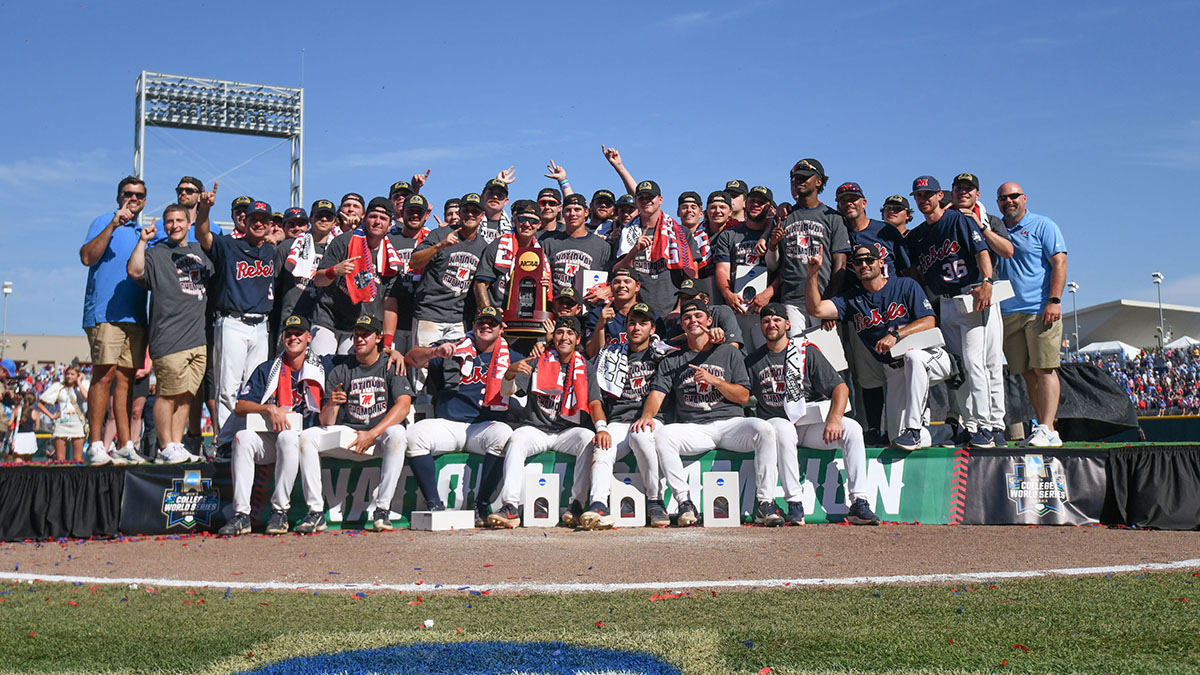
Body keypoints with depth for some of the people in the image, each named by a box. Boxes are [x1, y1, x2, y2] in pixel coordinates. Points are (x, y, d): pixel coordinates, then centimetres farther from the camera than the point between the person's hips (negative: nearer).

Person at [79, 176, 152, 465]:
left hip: (135, 316, 6)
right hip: (105, 313, -6)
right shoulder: (104, 222, 5)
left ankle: (125, 446, 4)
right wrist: (112, 226, -16)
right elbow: (87, 257, -10)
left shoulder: (143, 232, 22)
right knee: (104, 375, -12)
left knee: (125, 379, 4)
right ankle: (96, 446, -11)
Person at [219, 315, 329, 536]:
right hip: (271, 439, 3)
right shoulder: (267, 369, 12)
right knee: (243, 438, -27)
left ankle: (280, 512, -31)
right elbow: (240, 407, 3)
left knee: (287, 437, -37)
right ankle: (241, 514, -30)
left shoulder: (322, 367, 8)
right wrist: (269, 409, -14)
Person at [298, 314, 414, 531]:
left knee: (396, 434, -36)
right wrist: (331, 405, -20)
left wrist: (372, 434, -22)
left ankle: (381, 509, -33)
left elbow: (403, 406, -12)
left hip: (381, 434, -3)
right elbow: (326, 422, 5)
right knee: (307, 436, -19)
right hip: (348, 433, 3)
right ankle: (315, 511, -20)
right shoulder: (340, 371, 11)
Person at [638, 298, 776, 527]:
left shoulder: (730, 353, 16)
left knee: (763, 429, -30)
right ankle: (685, 503, -25)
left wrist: (714, 380, -8)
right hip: (692, 428, 0)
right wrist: (647, 416, -18)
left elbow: (744, 397, 9)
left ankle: (765, 502, -26)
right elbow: (657, 393, 4)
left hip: (730, 422, 0)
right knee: (661, 435, -30)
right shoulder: (672, 360, 19)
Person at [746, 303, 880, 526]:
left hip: (810, 425, 1)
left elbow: (840, 387, -1)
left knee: (852, 428, -23)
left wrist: (834, 419, -19)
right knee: (783, 428, -37)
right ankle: (794, 505, -35)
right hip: (773, 423, -1)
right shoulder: (753, 361, 12)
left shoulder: (807, 352, 5)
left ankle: (858, 503, -26)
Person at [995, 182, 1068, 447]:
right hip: (1008, 313, 5)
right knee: (1027, 373, 5)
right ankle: (1043, 427, 10)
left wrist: (1054, 300, -15)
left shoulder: (1043, 226, 3)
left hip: (1040, 310, -5)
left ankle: (1047, 430, -13)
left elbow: (1059, 263, -5)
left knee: (1044, 368, -10)